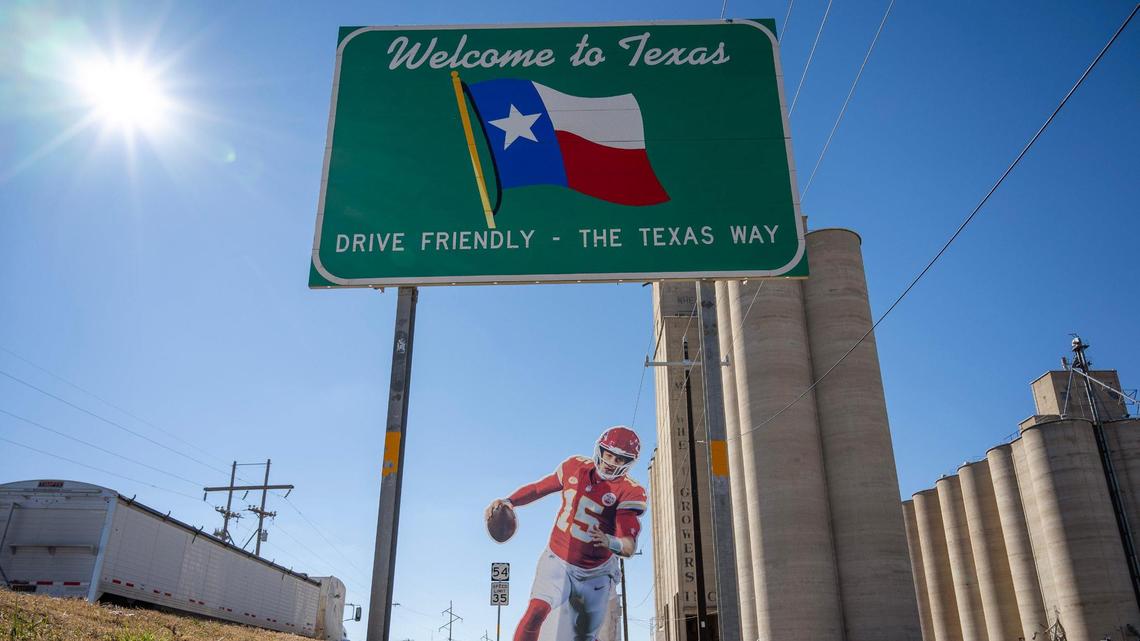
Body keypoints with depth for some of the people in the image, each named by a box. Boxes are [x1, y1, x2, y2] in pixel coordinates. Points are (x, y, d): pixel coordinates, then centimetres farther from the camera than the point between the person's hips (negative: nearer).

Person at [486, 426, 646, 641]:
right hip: (557, 561, 1)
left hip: (594, 575, -1)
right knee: (537, 610, -23)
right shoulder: (575, 467, -4)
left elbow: (630, 546, -23)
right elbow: (538, 488, 10)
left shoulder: (630, 493, -15)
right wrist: (508, 501, -6)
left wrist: (610, 542, -46)